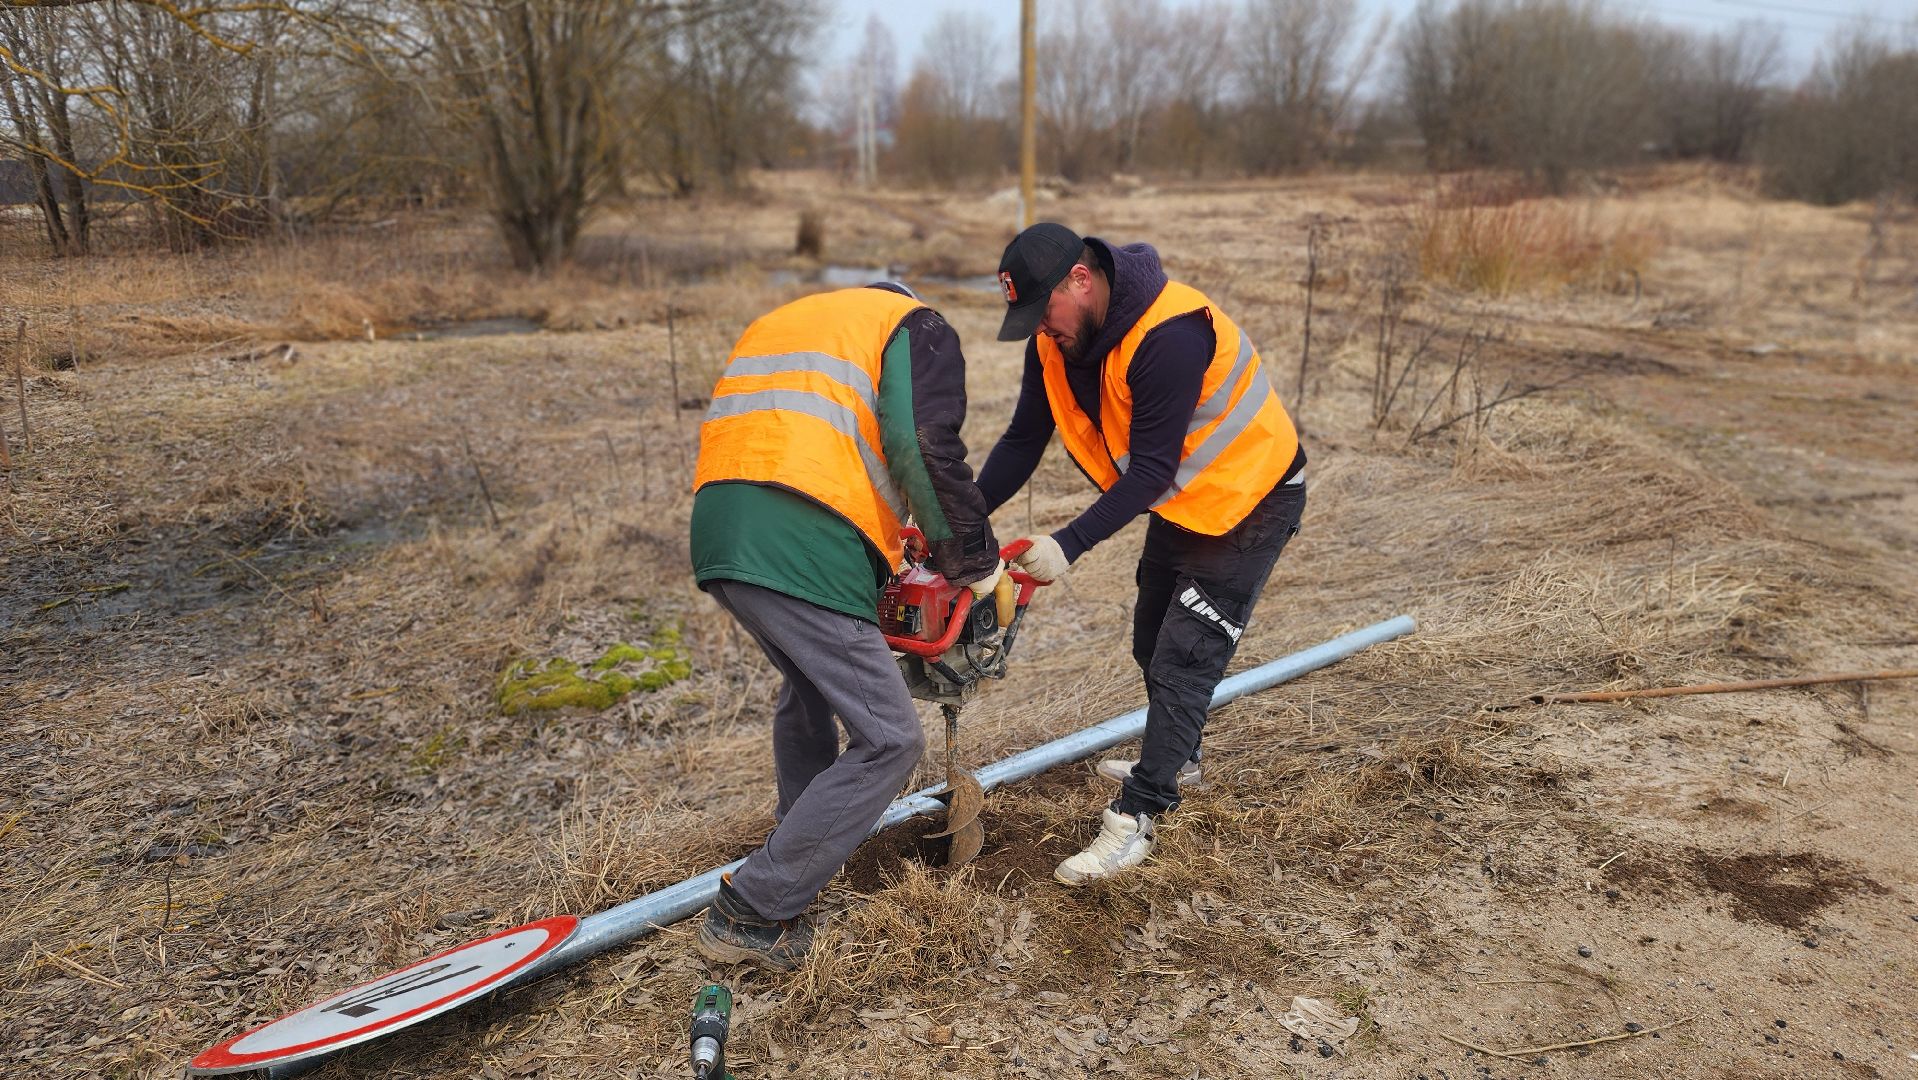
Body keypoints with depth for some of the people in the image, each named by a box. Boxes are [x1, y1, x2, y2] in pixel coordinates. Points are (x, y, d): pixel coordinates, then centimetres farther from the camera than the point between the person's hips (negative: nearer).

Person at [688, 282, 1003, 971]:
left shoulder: (776, 321, 35)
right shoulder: (916, 328, 14)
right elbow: (926, 447, -7)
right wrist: (974, 559, 4)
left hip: (717, 535, 8)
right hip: (802, 552, -8)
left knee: (809, 687, 32)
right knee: (888, 740, 0)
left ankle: (803, 841, 47)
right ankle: (749, 912, 2)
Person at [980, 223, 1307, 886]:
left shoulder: (1168, 334, -34)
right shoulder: (1054, 341, -9)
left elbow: (1151, 470, -33)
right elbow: (1022, 442, -7)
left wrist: (1070, 545, -38)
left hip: (1250, 501, -9)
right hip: (1179, 502, 9)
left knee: (1184, 657, -11)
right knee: (1153, 644, 19)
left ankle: (1134, 820, -6)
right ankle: (1175, 761, 41)